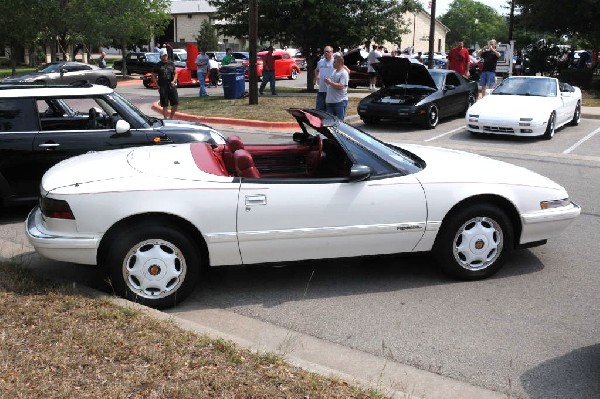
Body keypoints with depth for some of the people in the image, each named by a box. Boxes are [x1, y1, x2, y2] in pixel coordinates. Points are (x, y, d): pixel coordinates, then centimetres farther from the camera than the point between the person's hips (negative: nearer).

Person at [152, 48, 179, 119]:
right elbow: (153, 76, 3)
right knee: (165, 105, 0)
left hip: (172, 86, 3)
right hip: (163, 87, -3)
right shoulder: (158, 65, 0)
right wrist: (158, 85, -7)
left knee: (175, 103, 1)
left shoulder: (171, 63, 9)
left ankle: (171, 118, 19)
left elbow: (175, 73, 16)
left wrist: (174, 81, -2)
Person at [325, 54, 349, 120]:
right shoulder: (334, 71, 17)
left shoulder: (344, 73, -10)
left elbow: (341, 86, -21)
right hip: (330, 101, 9)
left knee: (339, 121, -4)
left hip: (340, 101, -9)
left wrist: (330, 82, -16)